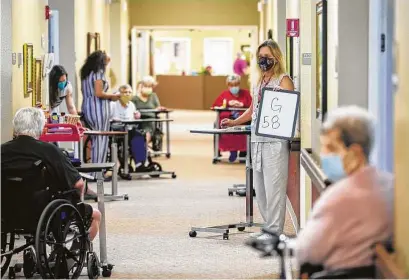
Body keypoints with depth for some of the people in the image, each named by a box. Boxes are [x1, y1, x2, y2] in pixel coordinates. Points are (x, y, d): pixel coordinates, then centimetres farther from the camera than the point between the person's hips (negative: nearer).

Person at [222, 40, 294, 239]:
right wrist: (233, 122, 18)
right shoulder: (259, 82, 20)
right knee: (260, 187, 9)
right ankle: (270, 226, 17)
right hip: (257, 140, 8)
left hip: (274, 142, -8)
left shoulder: (283, 80, -3)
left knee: (273, 187, -8)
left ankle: (274, 230, -3)